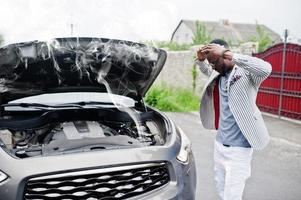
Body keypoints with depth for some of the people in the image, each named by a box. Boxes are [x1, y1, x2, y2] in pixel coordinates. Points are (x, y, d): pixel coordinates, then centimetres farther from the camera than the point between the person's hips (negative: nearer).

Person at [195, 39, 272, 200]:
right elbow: (205, 70, 25)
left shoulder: (247, 74, -16)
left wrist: (229, 54, -39)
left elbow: (266, 69, -37)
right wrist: (201, 59, 1)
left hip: (238, 147, -8)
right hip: (219, 143, 8)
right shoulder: (218, 75, 4)